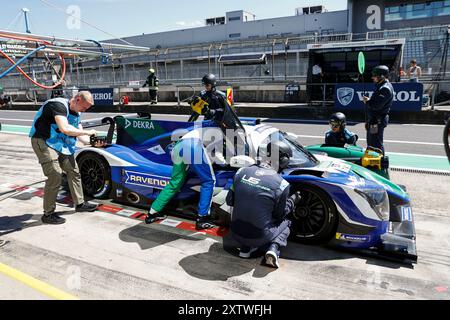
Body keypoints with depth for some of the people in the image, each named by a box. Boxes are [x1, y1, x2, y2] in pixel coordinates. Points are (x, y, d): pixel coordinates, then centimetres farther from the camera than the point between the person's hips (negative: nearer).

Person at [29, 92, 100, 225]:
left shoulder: (76, 112, 7)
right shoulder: (59, 105, -23)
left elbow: (78, 133, 9)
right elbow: (65, 129, -36)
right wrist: (87, 132, -26)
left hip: (61, 144, 10)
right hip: (44, 142, -10)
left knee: (74, 171, 12)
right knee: (55, 177, -13)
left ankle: (80, 204, 27)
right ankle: (48, 214, 1)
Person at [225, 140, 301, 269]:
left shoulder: (242, 172, -5)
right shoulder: (281, 184, -13)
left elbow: (230, 201, 4)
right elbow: (280, 215, 0)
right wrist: (292, 201, 18)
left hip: (235, 233, 3)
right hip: (259, 237, -3)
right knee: (286, 223, 24)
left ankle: (246, 247, 14)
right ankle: (273, 249, -1)